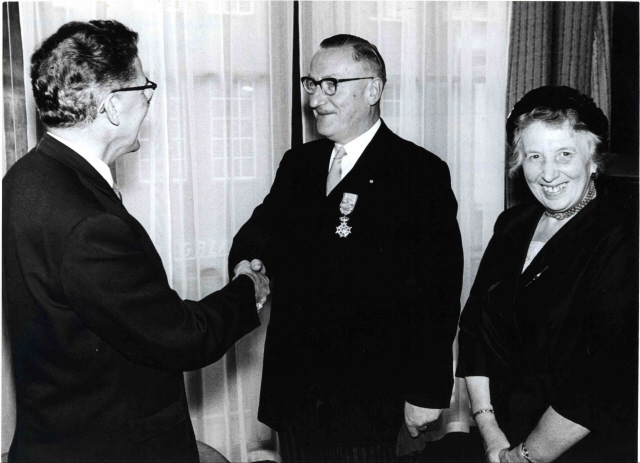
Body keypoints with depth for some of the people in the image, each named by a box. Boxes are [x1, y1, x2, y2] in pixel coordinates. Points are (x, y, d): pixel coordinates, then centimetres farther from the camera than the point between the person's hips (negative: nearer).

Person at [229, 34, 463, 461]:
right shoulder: (298, 164, 9)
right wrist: (247, 264, -16)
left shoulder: (421, 173, -9)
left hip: (368, 397, -5)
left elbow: (438, 293, -10)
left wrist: (427, 391, -10)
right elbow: (261, 230, 8)